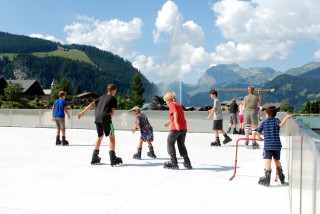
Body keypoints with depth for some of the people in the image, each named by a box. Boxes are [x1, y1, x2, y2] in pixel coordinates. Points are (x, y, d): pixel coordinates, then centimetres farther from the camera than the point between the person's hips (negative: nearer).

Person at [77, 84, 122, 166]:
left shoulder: (102, 97, 25)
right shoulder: (113, 98, 9)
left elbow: (92, 104, 19)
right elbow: (112, 111, -1)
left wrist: (83, 112, 18)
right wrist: (110, 118, 5)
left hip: (97, 118, 6)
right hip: (106, 118, -6)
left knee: (100, 136, 20)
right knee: (112, 136, 0)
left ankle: (94, 158, 21)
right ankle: (113, 158, -8)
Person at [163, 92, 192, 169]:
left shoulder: (172, 104, 0)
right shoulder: (178, 105, 24)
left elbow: (175, 113, -20)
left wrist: (176, 123, -33)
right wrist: (169, 122, 52)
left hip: (176, 128, -8)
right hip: (183, 127, 8)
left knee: (170, 143, 3)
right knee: (181, 144, 15)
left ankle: (174, 163, -1)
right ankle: (187, 163, 13)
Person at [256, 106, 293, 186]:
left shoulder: (264, 122, 8)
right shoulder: (276, 120, 3)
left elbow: (258, 132, 8)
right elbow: (281, 124, -20)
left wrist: (259, 137, 27)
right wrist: (286, 117, -12)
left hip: (267, 145, -1)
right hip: (277, 145, 1)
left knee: (268, 160, -6)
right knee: (277, 160, 17)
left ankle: (267, 178, -14)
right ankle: (281, 177, 27)